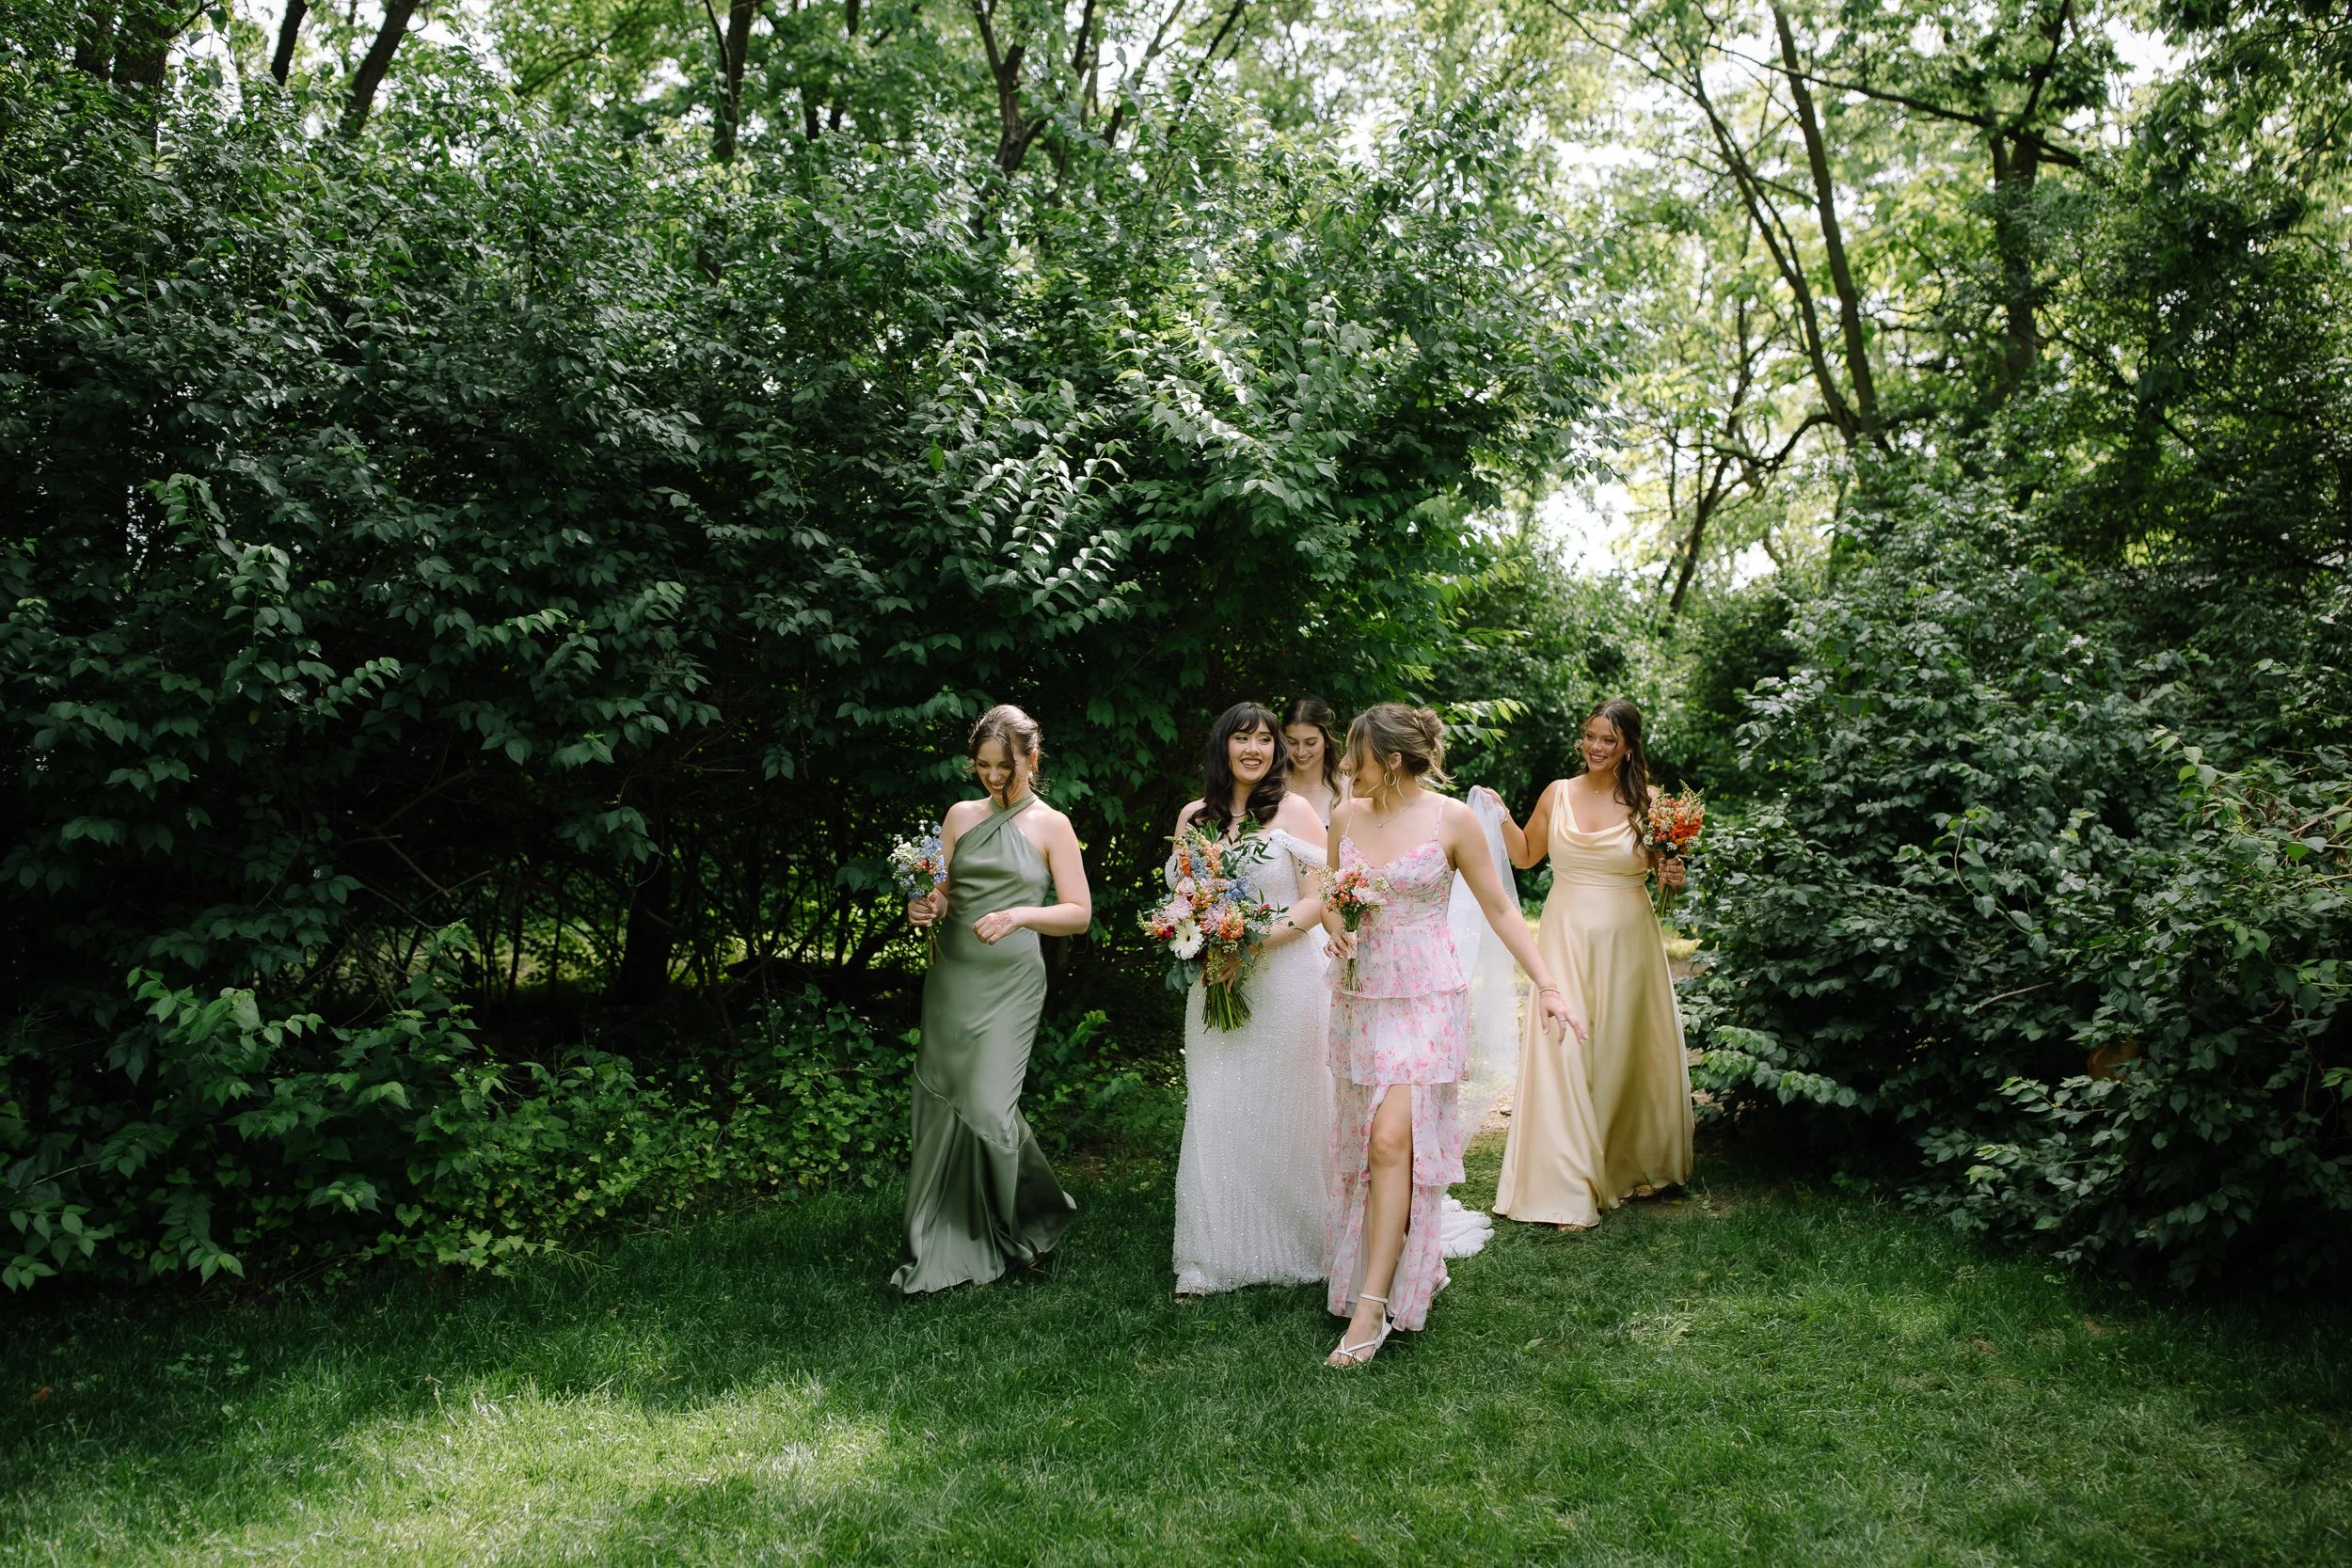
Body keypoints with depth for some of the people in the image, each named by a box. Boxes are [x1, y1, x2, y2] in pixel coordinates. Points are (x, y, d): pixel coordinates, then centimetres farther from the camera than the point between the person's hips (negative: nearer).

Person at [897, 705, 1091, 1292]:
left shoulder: (1051, 825, 2)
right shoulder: (962, 816, 11)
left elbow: (1079, 913, -1)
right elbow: (939, 893, 13)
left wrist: (1021, 914, -17)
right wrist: (925, 906, -10)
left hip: (1010, 983, -4)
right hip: (951, 976, 4)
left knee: (988, 1106, -11)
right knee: (942, 1105, 3)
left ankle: (1038, 1214, 16)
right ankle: (945, 1249, 16)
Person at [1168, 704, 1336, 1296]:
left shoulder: (1294, 811, -2)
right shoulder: (1194, 816, 9)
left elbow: (1317, 900, -6)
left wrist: (1258, 939, -18)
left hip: (1285, 978, -3)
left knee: (1283, 1114, 3)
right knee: (1215, 1117, 2)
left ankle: (1291, 1246, 18)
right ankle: (1212, 1258, 9)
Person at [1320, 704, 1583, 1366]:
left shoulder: (1452, 819, -6)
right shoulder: (1346, 815, 5)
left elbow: (1499, 907, 0)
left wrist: (1547, 985, -6)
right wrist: (1335, 931, -4)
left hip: (1426, 997, -5)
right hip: (1358, 995, 5)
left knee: (1393, 1140, -14)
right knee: (1365, 1143, 9)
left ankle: (1371, 1306, -10)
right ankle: (1410, 1268, 28)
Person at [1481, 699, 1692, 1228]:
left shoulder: (1646, 803, -2)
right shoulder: (1558, 794, 2)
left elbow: (1665, 870, 7)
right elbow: (1525, 855, 13)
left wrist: (1673, 879, -14)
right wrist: (1502, 816, -3)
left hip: (1627, 941, 0)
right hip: (1567, 939, 0)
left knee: (1624, 1051, 10)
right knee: (1564, 1052, -5)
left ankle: (1630, 1165, 32)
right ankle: (1568, 1189, -1)